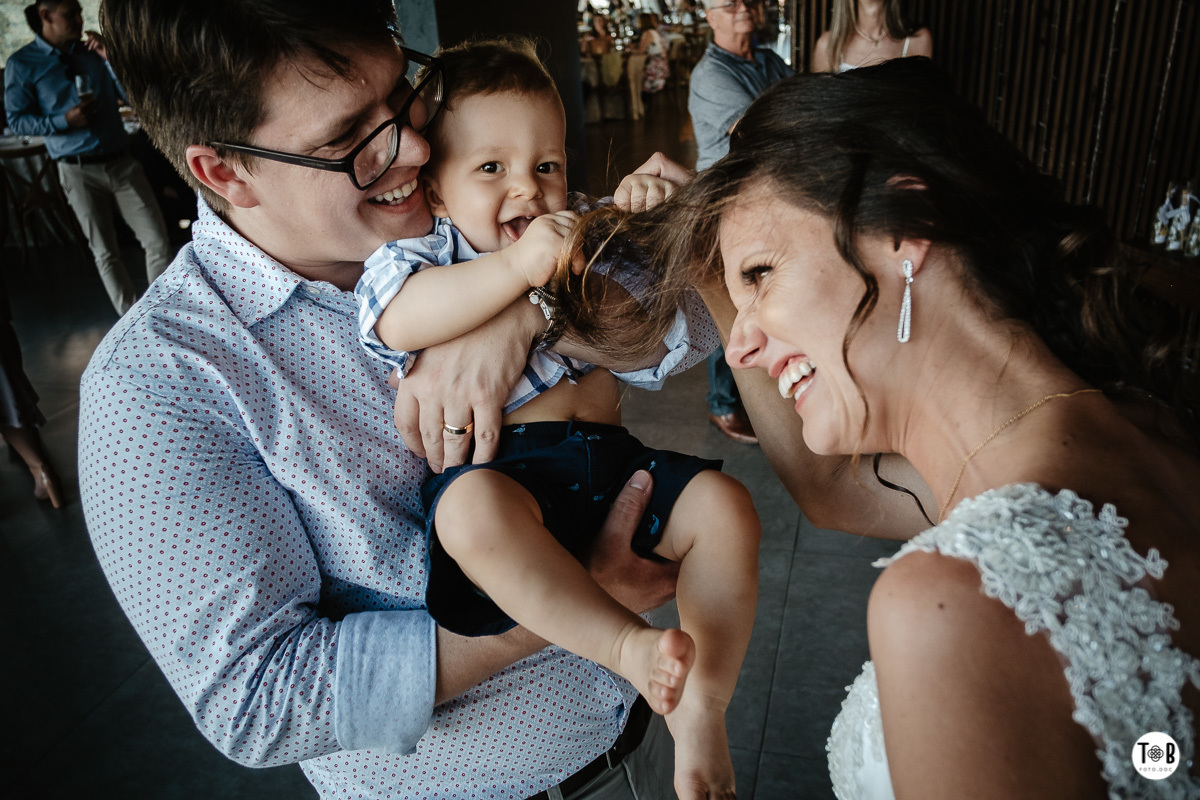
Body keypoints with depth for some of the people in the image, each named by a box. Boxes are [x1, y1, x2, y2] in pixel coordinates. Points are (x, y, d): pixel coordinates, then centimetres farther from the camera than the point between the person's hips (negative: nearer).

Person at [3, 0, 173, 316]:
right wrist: (64, 121, -16)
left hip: (121, 161, 3)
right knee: (105, 253, 4)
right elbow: (16, 119, -1)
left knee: (158, 241, -3)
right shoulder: (22, 64, -1)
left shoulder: (93, 52, 7)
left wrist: (111, 59, -10)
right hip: (79, 171, -2)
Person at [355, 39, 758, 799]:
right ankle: (630, 645, -29)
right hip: (499, 469, -4)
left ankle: (702, 706, -12)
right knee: (473, 509, -37)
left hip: (609, 454, 5)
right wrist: (515, 267, -28)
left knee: (726, 506, -14)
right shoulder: (427, 251, 5)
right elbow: (395, 319, -21)